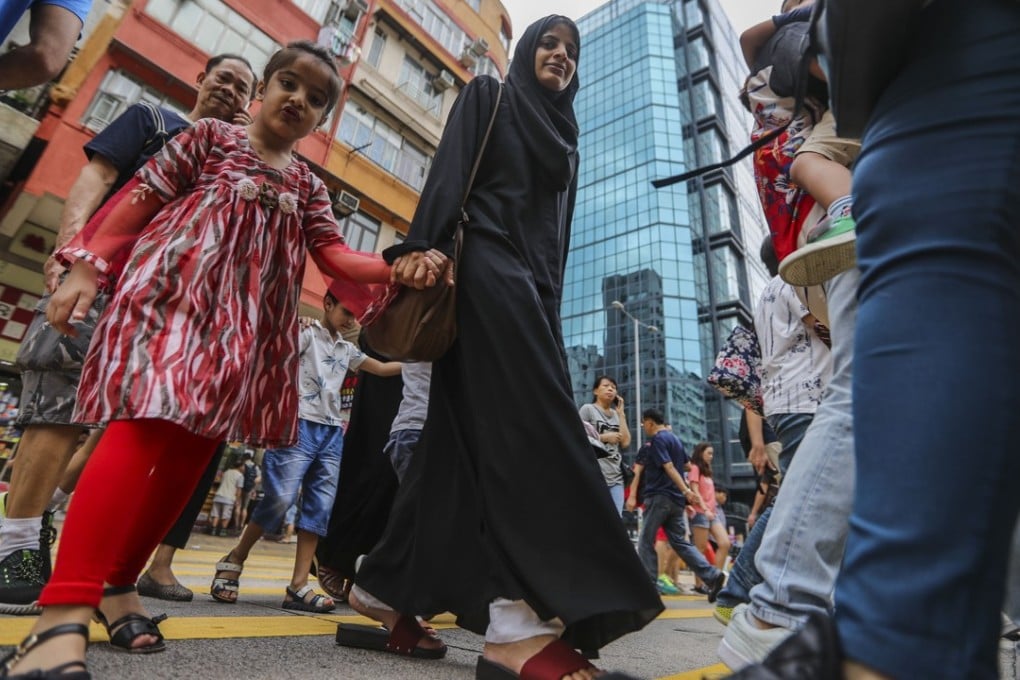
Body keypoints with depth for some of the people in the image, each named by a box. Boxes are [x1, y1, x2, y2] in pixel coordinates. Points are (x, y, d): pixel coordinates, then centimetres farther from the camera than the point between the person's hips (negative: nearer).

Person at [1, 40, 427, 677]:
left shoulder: (309, 186, 20)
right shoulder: (211, 134, 12)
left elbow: (334, 254, 7)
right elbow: (140, 198, 7)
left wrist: (398, 268, -11)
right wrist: (87, 266, -2)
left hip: (244, 324, 4)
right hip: (172, 294, -4)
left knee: (193, 448, 1)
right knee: (147, 426, -22)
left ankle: (115, 583, 14)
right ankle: (65, 612, -21)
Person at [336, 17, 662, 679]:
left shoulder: (566, 141, 32)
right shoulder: (487, 96, 16)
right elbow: (448, 174, -2)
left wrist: (549, 310, 14)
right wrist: (422, 246, -19)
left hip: (533, 287, 7)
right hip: (485, 270, -6)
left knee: (466, 436, -1)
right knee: (534, 422, -23)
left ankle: (386, 591, 8)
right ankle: (520, 623, -23)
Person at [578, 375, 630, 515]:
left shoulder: (616, 414, 18)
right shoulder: (588, 409, 1)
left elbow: (626, 442, 7)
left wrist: (621, 413, 7)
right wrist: (605, 437, -9)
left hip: (616, 476, 6)